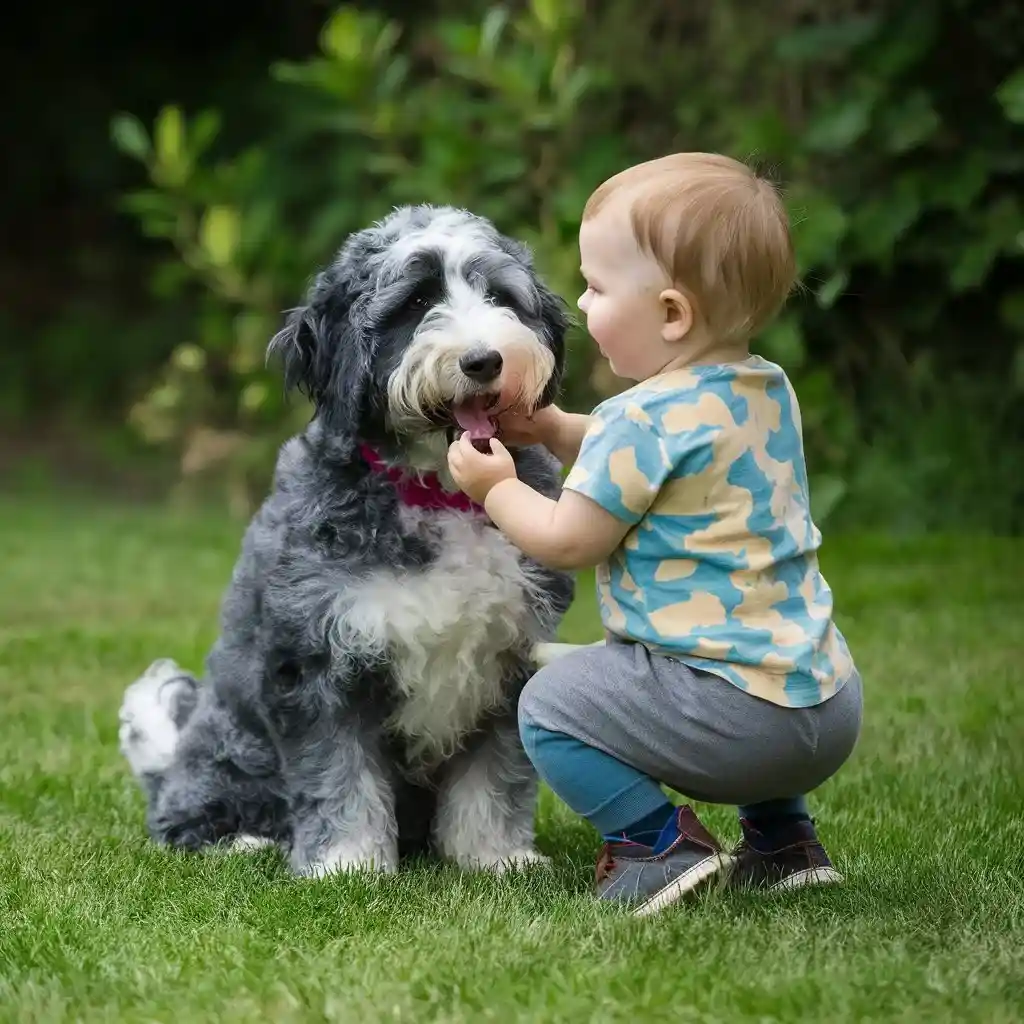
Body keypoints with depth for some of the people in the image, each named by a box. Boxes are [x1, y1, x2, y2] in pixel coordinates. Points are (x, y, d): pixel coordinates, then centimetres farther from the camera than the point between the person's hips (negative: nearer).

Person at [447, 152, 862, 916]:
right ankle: (781, 838, 27)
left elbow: (567, 541, -8)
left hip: (735, 708, -9)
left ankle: (659, 845, -2)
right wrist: (560, 432, 20)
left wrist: (497, 487, 9)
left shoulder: (645, 419, -16)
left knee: (550, 707, 1)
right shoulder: (769, 393, 11)